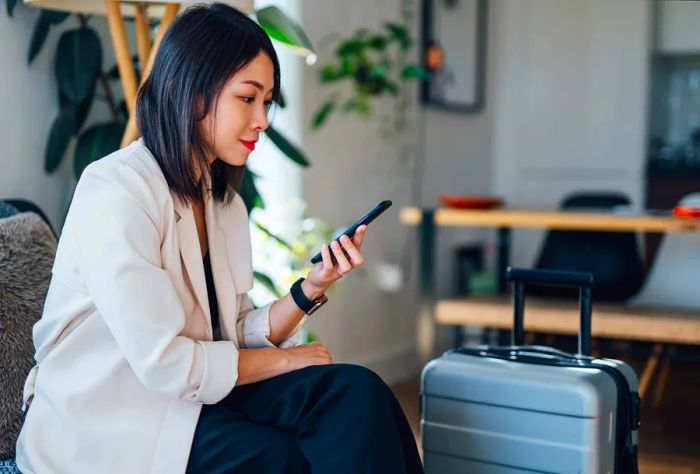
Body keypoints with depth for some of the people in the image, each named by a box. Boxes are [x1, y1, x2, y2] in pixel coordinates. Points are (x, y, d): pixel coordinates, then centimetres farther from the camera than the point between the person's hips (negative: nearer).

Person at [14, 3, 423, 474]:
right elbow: (163, 364, -23)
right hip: (103, 425, -6)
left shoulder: (225, 201, 8)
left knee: (359, 395, -15)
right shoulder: (115, 192, -19)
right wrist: (285, 358, -10)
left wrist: (312, 288, -12)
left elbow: (239, 336, 4)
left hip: (188, 397, 7)